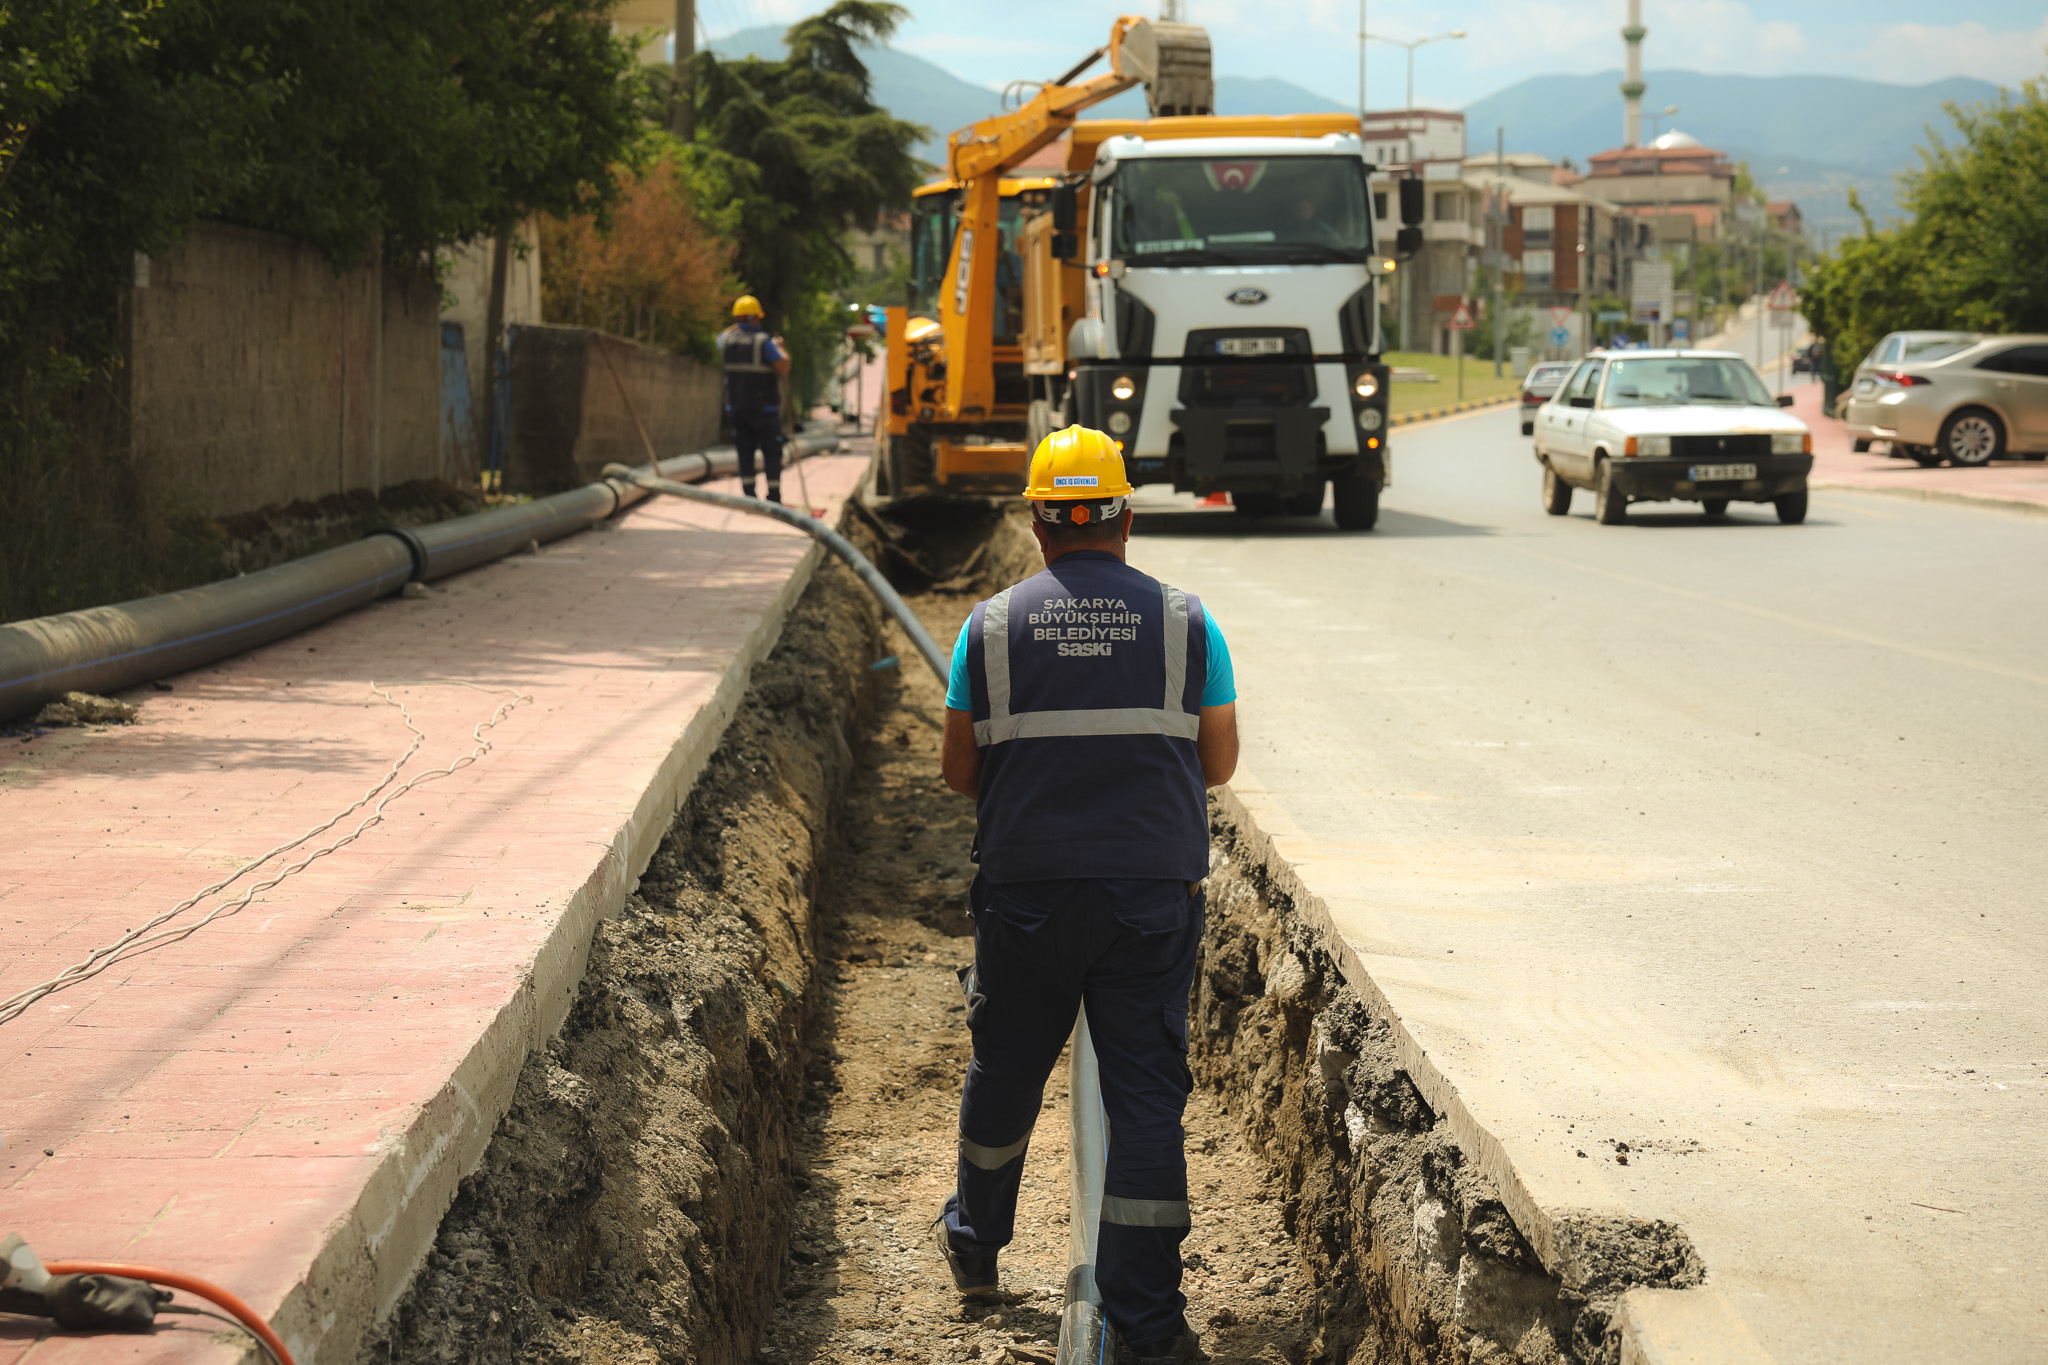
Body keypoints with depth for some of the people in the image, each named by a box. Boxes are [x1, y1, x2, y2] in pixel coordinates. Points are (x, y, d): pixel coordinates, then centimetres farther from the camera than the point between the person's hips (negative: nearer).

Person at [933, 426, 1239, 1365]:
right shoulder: (1185, 623, -1)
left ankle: (975, 1245, 39)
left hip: (1025, 891, 1)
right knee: (1147, 1089, 2)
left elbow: (959, 771, 3)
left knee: (1005, 1069, 18)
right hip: (1153, 895, -1)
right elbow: (1219, 763, 5)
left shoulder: (992, 626, -2)